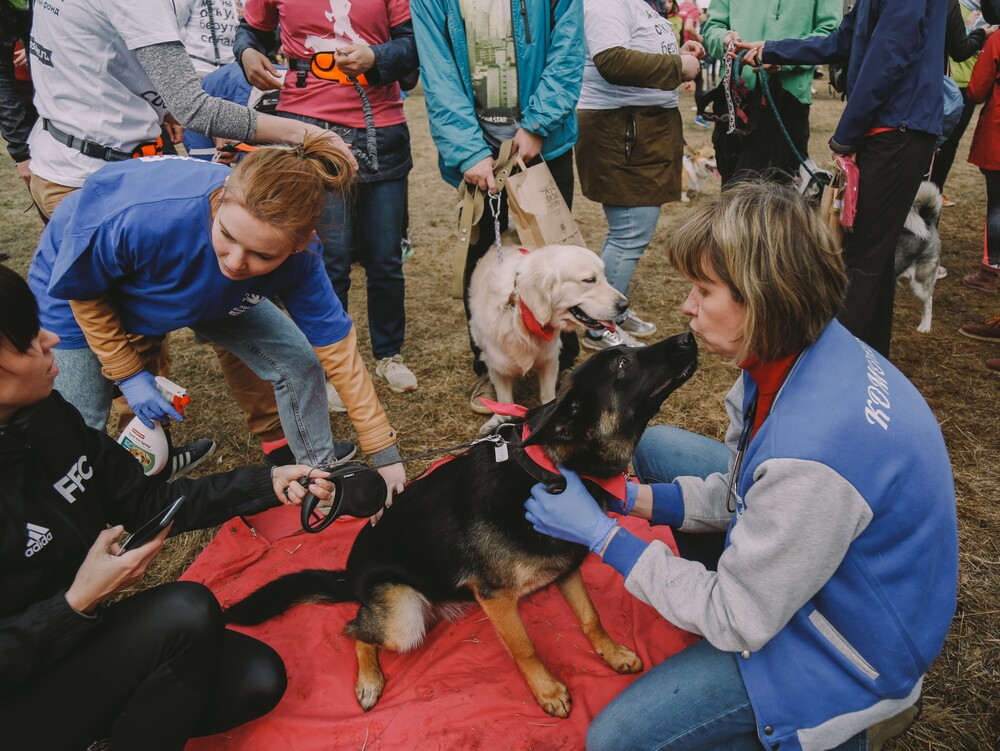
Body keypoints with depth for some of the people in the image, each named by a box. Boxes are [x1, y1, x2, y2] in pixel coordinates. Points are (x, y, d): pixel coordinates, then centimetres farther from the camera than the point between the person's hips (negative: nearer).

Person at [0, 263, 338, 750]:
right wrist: (78, 603, -28)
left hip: (82, 639, 6)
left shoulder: (45, 416, -8)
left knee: (258, 679, -7)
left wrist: (268, 485, -5)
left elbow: (148, 503, 1)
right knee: (187, 611, -26)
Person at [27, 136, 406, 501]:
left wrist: (385, 456, -19)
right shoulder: (139, 217, -44)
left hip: (204, 291, 3)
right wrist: (127, 373, -14)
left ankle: (318, 467, 21)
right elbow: (81, 288, -21)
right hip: (85, 275, -2)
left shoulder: (297, 257, -34)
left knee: (299, 361, -4)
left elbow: (337, 349, -23)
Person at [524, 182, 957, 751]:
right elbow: (740, 494, 3)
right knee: (655, 444, 10)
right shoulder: (798, 354, -11)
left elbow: (736, 623, -25)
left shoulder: (814, 448, -39)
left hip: (854, 644, -8)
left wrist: (599, 532, -21)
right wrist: (630, 499, -8)